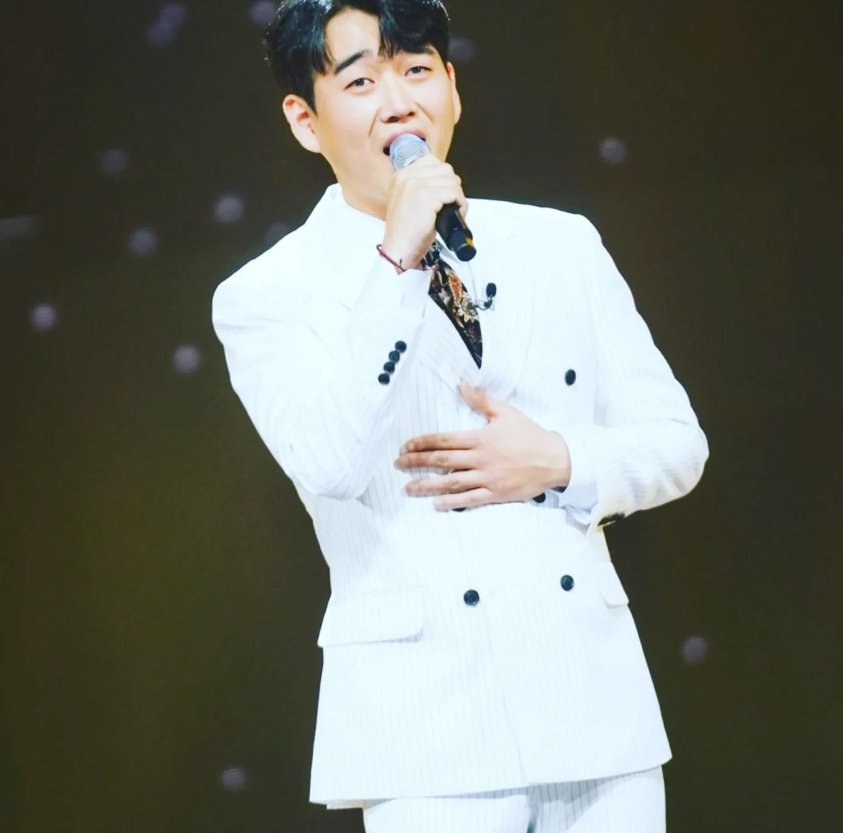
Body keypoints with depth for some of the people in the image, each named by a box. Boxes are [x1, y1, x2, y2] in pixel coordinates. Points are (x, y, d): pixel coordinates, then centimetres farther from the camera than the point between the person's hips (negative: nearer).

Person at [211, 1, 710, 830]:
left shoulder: (562, 245, 13)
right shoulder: (269, 295, 1)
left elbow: (675, 441, 13)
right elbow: (330, 467, -17)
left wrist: (561, 464, -6)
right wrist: (398, 259, -18)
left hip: (596, 700, 4)